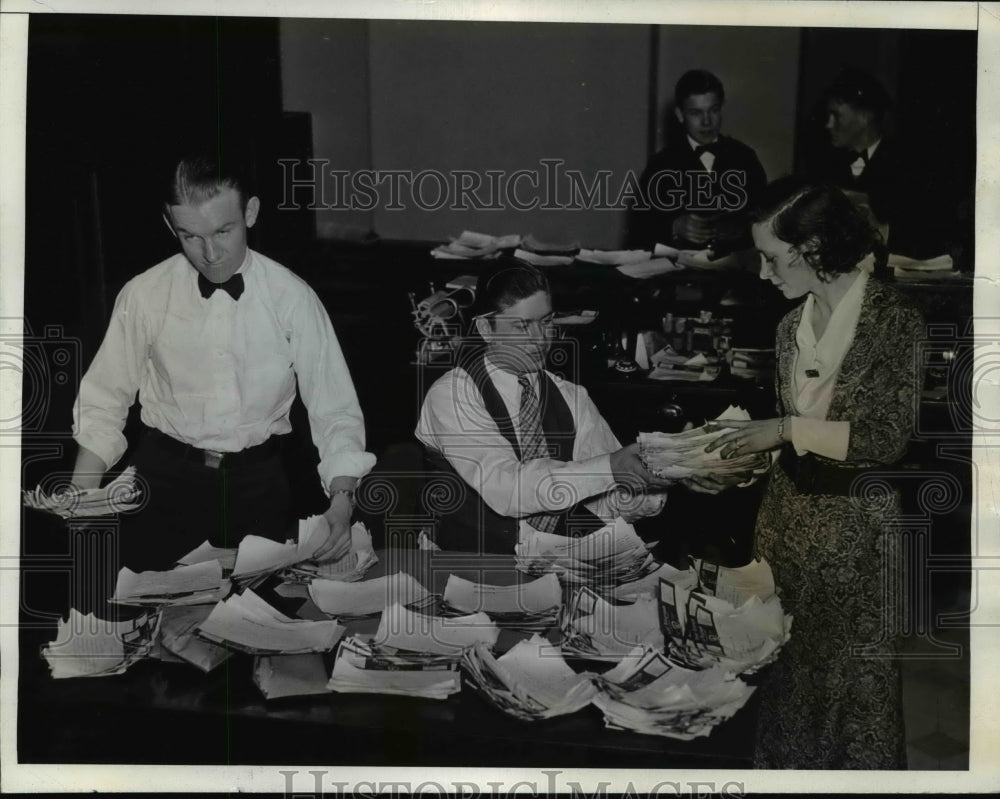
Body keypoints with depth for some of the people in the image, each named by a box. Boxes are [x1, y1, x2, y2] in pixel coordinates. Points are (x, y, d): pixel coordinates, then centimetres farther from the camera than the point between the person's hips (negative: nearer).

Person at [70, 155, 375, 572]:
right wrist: (79, 506, -10)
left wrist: (342, 498, -20)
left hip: (257, 478, 0)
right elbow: (103, 403, 1)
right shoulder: (143, 295, -4)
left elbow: (334, 411, -5)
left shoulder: (292, 297, -6)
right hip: (166, 474, 0)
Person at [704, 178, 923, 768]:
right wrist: (743, 443, 3)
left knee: (855, 675, 3)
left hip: (855, 525, -6)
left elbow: (890, 437, -16)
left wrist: (786, 430, -21)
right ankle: (788, 770, 28)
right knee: (788, 669, 12)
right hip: (789, 517, 6)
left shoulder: (895, 321, -11)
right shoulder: (792, 326, 8)